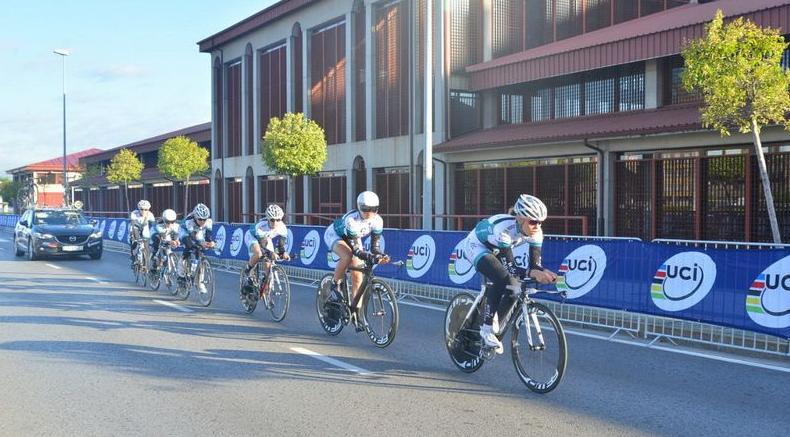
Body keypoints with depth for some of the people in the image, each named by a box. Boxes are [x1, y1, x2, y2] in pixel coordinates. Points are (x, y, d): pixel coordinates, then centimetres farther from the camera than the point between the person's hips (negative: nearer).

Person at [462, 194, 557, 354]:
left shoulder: (535, 232, -22)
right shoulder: (503, 229, -41)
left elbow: (535, 264, -22)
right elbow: (510, 268, -41)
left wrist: (544, 273, -45)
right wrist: (533, 273, -57)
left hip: (496, 251, 7)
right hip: (477, 247, -6)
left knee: (514, 287, -12)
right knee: (501, 279, -30)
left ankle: (495, 324, 11)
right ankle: (486, 328, -16)